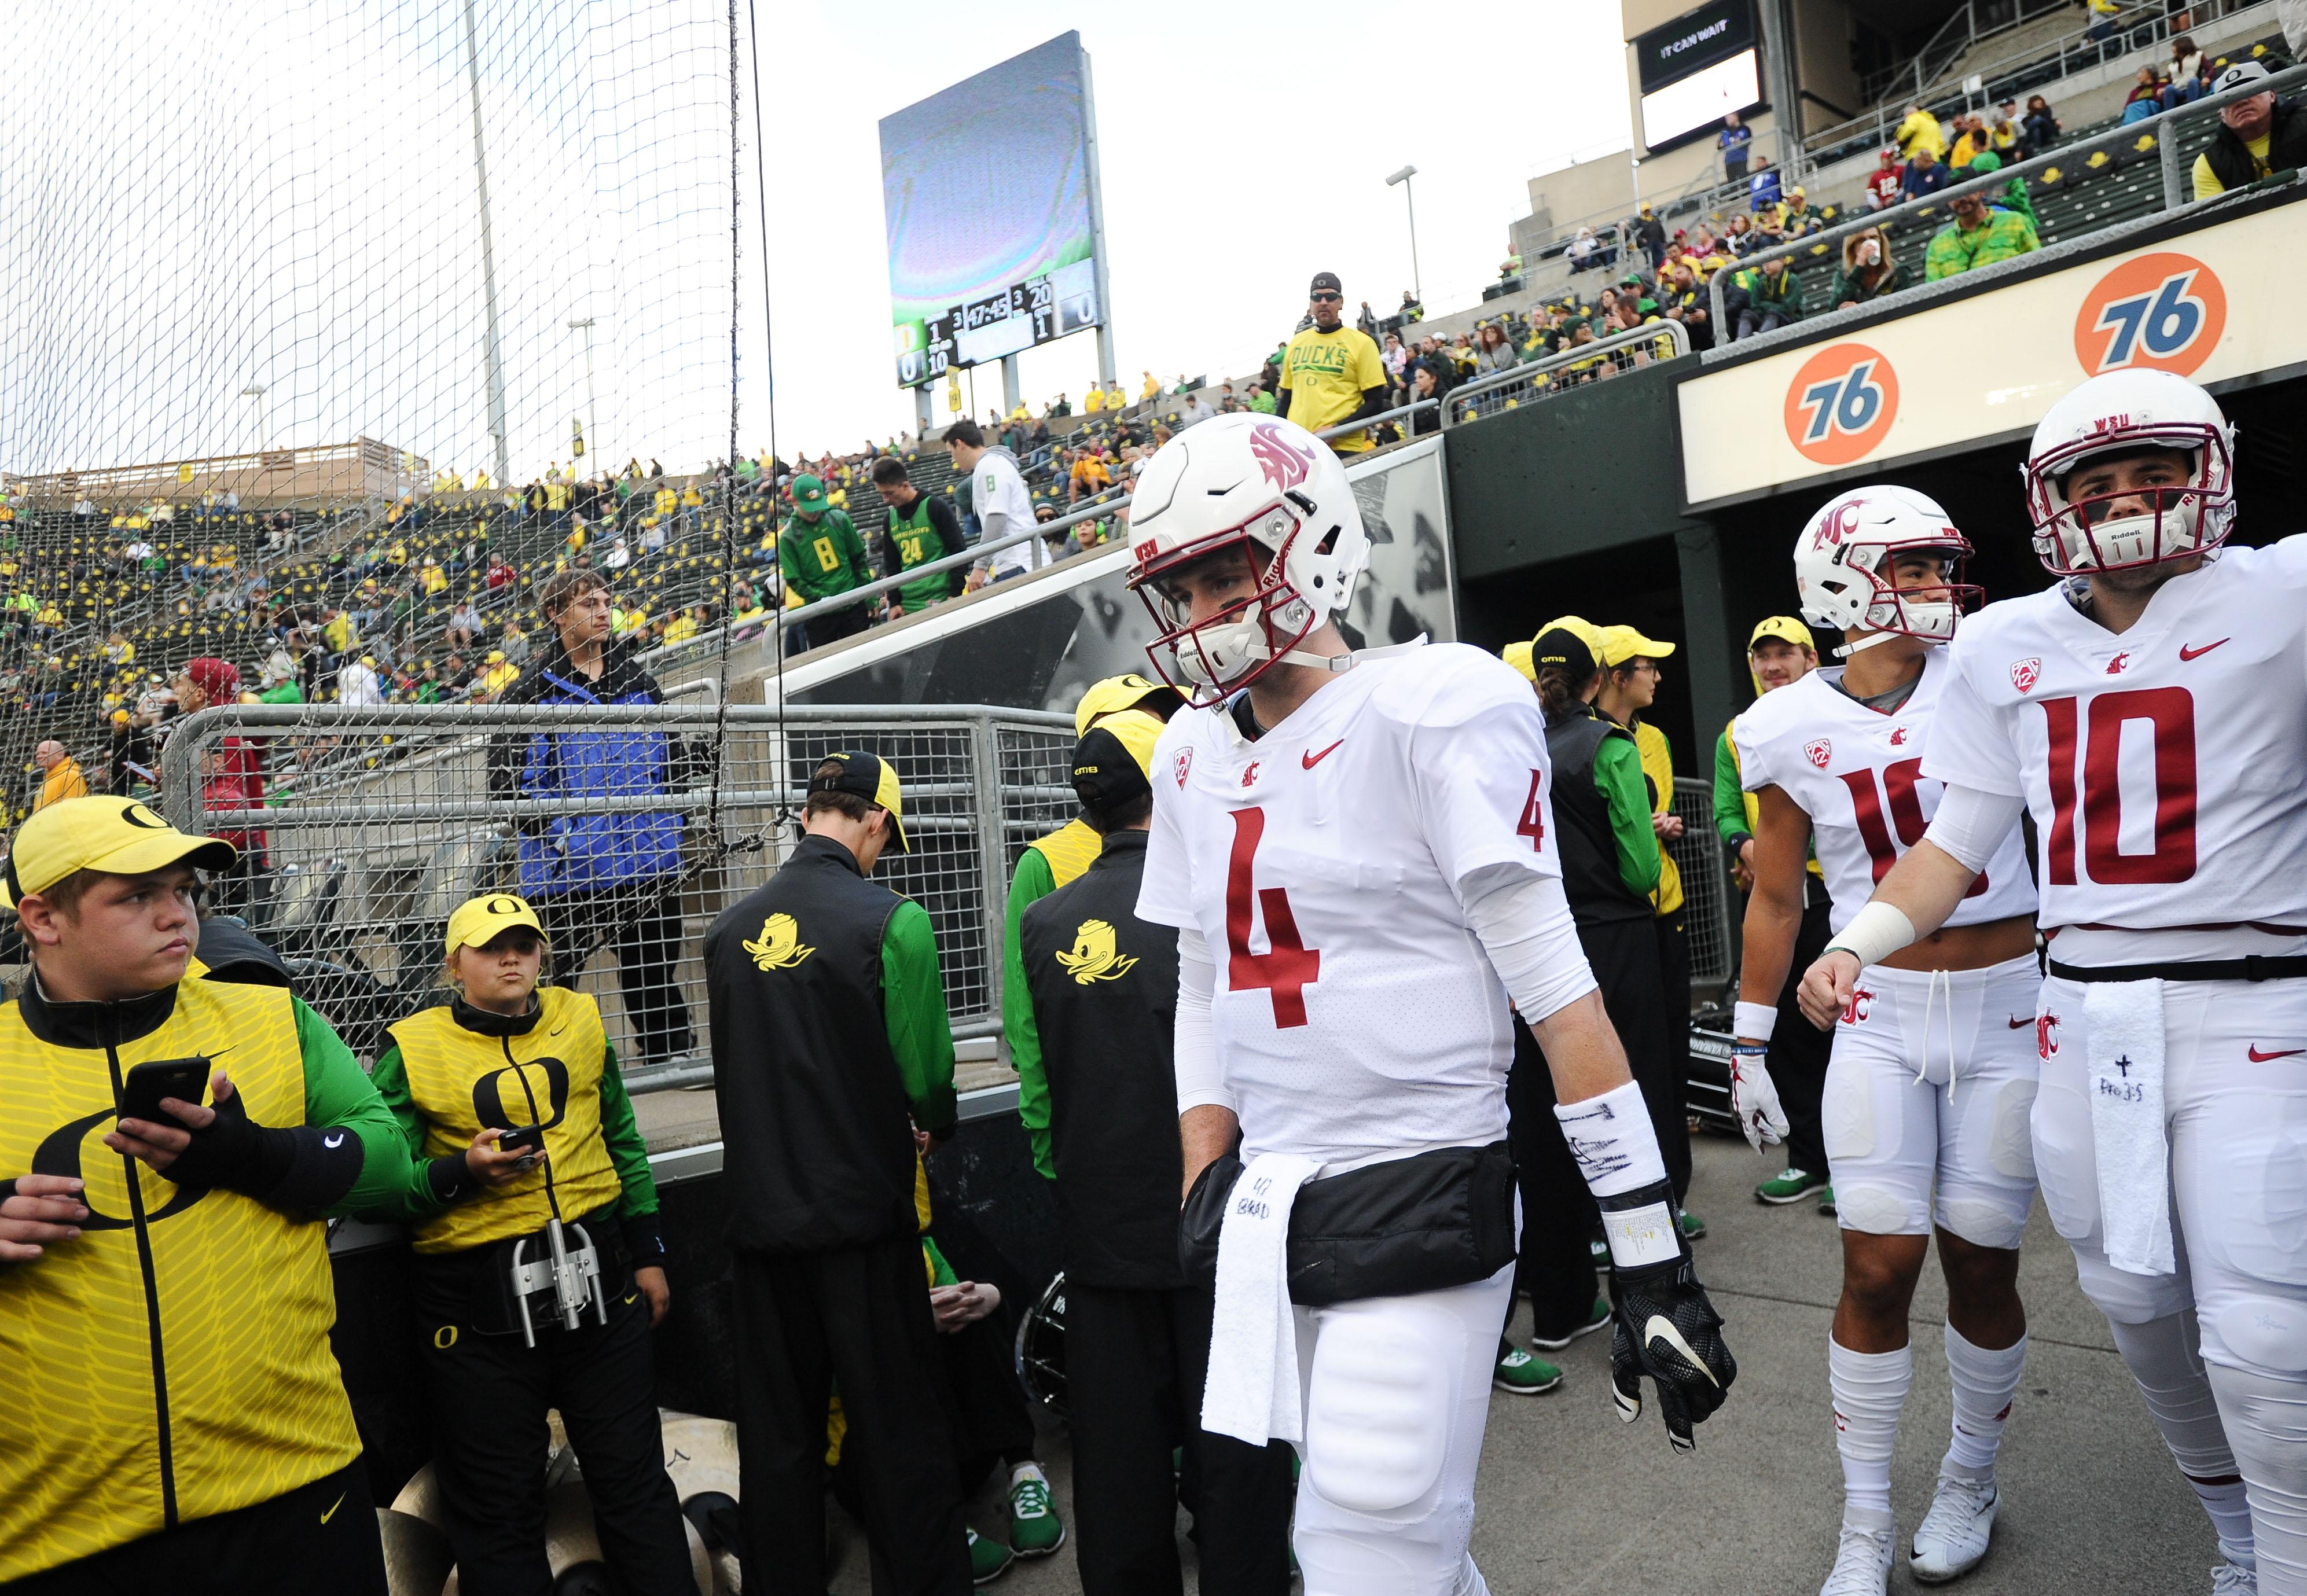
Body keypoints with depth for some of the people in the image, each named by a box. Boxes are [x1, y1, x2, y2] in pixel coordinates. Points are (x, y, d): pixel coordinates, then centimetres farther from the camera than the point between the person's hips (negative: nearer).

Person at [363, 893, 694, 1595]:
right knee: (498, 1503, 11)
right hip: (476, 1300, -2)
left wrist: (648, 1253, 13)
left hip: (597, 1280, 3)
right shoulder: (413, 1050, -3)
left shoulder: (579, 1020, 6)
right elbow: (382, 1185, -3)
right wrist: (466, 1172, -20)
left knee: (632, 1476, 11)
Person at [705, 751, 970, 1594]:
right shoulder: (891, 920, -14)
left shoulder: (730, 926, 3)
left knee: (778, 1433, 17)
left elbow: (735, 1069, 11)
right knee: (898, 1430, 7)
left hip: (760, 1215, 5)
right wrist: (939, 1124, 10)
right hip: (861, 1211, -5)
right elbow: (925, 1075, -12)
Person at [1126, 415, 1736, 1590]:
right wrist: (1204, 1206, 11)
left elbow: (1557, 992, -12)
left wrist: (1653, 1262, -12)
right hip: (1268, 1217, 6)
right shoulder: (1193, 757, 9)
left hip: (1420, 1208, -6)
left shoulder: (1431, 711, -11)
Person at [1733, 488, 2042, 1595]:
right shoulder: (1789, 729, -2)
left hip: (2008, 1009, 1)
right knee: (1878, 1269, -2)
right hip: (1880, 1018, 0)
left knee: (1980, 1266, 7)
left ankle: (1970, 1480, 33)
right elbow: (1776, 898, 6)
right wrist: (1749, 1042, 8)